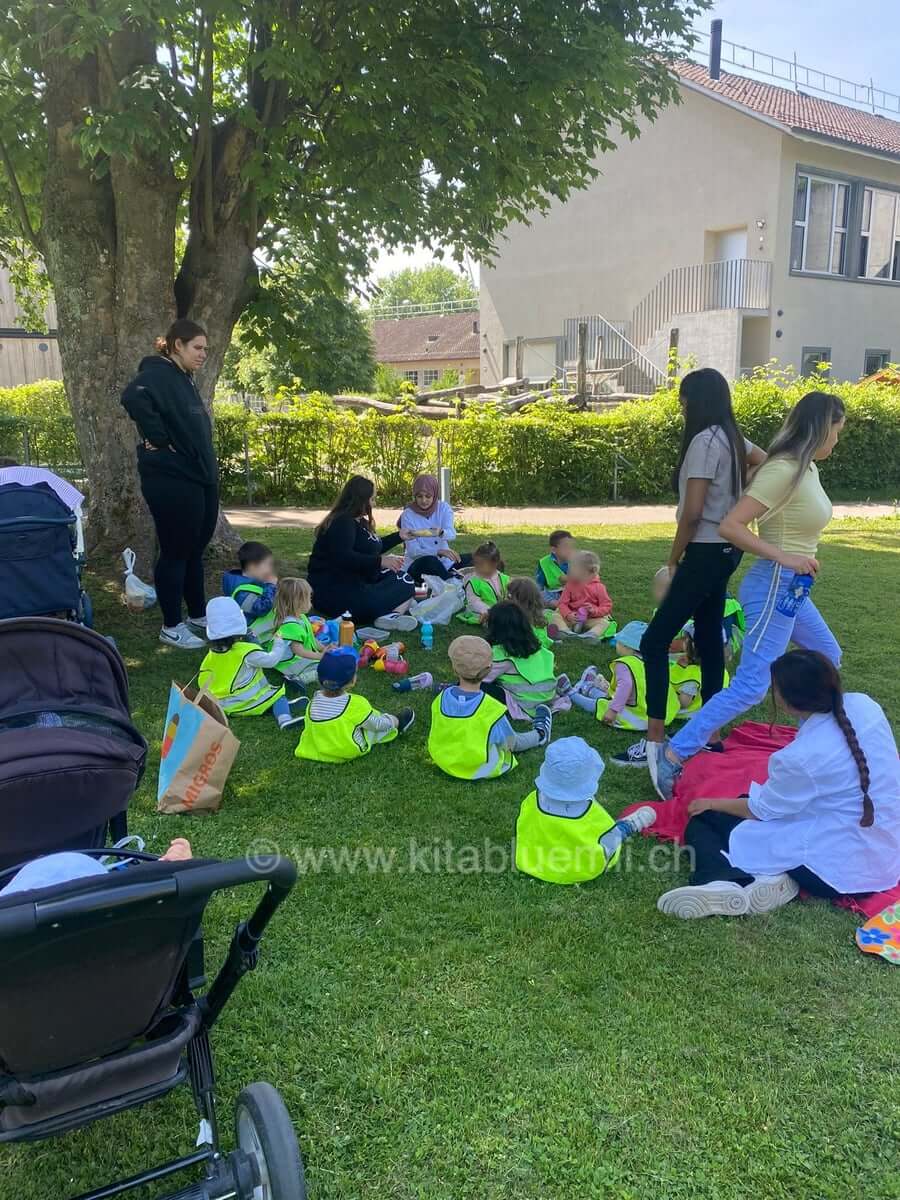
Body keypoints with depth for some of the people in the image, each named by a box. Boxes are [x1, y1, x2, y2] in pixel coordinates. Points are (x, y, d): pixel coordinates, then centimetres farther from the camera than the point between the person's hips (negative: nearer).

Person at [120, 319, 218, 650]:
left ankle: (198, 614, 31)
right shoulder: (158, 374, -13)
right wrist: (159, 439, -24)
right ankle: (171, 626, 11)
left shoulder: (184, 380, 16)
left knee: (194, 550, 18)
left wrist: (209, 471, 13)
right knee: (175, 552, 0)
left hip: (199, 479, 9)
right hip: (172, 482, -9)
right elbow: (133, 398, -34)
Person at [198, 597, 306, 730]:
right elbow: (271, 660, -14)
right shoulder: (246, 652, -21)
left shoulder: (213, 654, -1)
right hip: (246, 705, -7)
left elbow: (203, 681, 7)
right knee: (277, 695, 2)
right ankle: (284, 718, -22)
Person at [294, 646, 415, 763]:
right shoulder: (356, 704, -26)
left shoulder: (314, 701, -13)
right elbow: (378, 724, -12)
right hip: (349, 752, -5)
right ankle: (398, 724, 41)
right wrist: (392, 721, 10)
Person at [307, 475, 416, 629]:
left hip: (356, 583, 12)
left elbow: (374, 549, 33)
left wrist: (399, 536, 34)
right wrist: (380, 561, -32)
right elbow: (343, 558, -30)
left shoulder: (359, 522, 18)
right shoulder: (342, 523, -16)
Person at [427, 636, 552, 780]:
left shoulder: (441, 699, -16)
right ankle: (540, 735, 53)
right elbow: (509, 743, -14)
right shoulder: (491, 707, -28)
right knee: (514, 741, 23)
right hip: (482, 769, -4)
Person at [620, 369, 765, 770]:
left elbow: (692, 512, -21)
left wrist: (674, 559, -10)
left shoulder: (704, 441, -18)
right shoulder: (731, 437, 10)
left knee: (656, 642, -9)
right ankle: (710, 732, 22)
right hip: (725, 549, 10)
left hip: (706, 552, -10)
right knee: (708, 639, 14)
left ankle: (655, 741, -8)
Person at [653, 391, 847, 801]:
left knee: (827, 657, 26)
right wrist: (783, 557, -28)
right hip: (775, 585, -10)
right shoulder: (785, 470, -20)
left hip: (790, 587, 10)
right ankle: (671, 756, -10)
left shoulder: (806, 468, 6)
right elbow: (729, 526, -24)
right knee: (751, 686, -11)